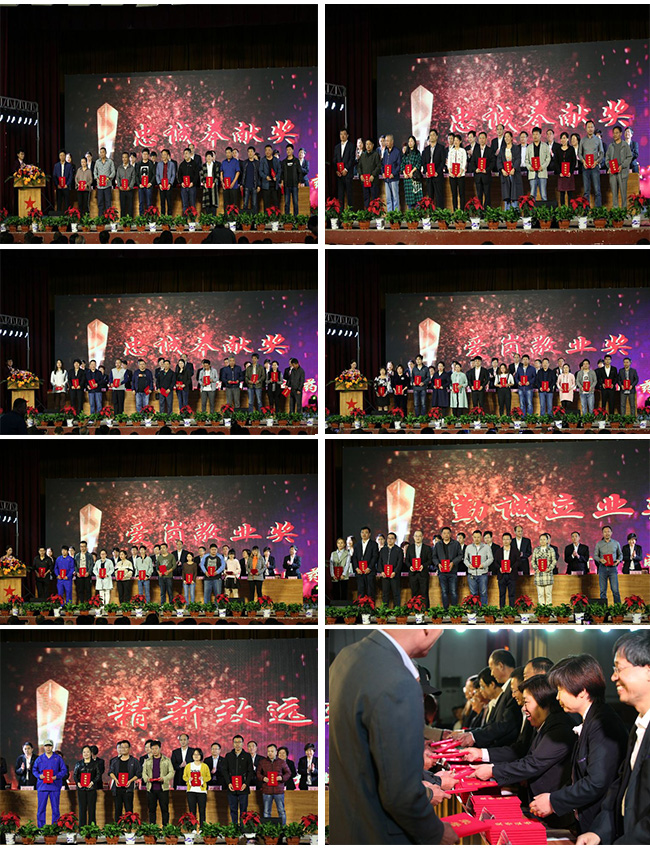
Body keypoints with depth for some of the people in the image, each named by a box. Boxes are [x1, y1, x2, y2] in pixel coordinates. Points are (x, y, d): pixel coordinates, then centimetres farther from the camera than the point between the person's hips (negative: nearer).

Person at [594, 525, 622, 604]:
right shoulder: (599, 544, 7)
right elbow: (595, 555, 8)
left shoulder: (616, 543, 7)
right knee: (603, 590, 1)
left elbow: (620, 554, 15)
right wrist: (600, 560, -13)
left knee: (615, 590, -7)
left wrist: (618, 560, -6)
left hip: (613, 568, -1)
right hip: (603, 568, 1)